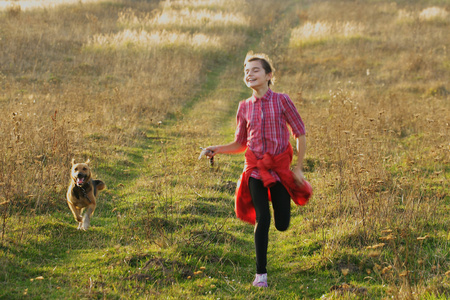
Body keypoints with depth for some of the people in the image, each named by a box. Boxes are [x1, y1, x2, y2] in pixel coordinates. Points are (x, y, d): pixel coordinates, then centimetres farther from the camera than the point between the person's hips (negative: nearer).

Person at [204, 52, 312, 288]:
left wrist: (299, 168, -4)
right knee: (262, 219, -10)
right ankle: (261, 274, 1)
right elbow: (240, 144, 12)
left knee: (282, 224, 2)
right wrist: (216, 150, -4)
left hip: (280, 167, -1)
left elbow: (300, 133, 0)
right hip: (255, 168, 1)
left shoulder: (281, 101, -5)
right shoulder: (245, 107, 4)